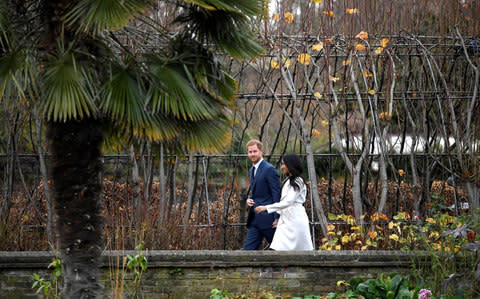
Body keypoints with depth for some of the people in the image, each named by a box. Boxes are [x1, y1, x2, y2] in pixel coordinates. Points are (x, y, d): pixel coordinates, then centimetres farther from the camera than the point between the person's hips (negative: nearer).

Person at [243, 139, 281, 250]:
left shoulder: (269, 169, -12)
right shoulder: (252, 170, 17)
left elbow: (277, 194, -14)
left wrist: (277, 218, -18)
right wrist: (249, 199, 4)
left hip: (267, 218, -8)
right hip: (254, 220, 8)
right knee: (248, 249, 2)